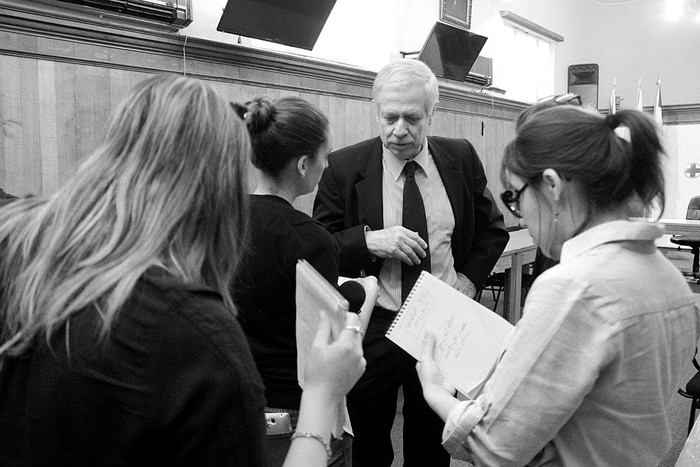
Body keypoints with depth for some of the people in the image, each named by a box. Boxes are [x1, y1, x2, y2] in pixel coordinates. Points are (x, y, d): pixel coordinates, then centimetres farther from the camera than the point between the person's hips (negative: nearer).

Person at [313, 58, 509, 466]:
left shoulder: (462, 158, 0)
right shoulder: (344, 167, -8)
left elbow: (492, 228, 12)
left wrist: (470, 278, -3)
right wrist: (369, 239, -23)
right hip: (373, 326, -2)